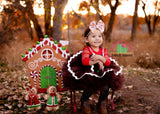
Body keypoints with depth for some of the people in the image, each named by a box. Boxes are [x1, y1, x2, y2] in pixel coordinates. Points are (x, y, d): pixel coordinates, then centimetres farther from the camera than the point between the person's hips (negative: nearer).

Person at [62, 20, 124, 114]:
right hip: (88, 74, -4)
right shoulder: (86, 50, -4)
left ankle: (102, 104, 13)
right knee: (89, 88, -27)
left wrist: (100, 58, -20)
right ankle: (84, 102, 8)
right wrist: (97, 62, -22)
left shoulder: (103, 50, 10)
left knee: (106, 86, -17)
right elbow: (84, 61, -21)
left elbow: (108, 63, -2)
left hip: (102, 74, 4)